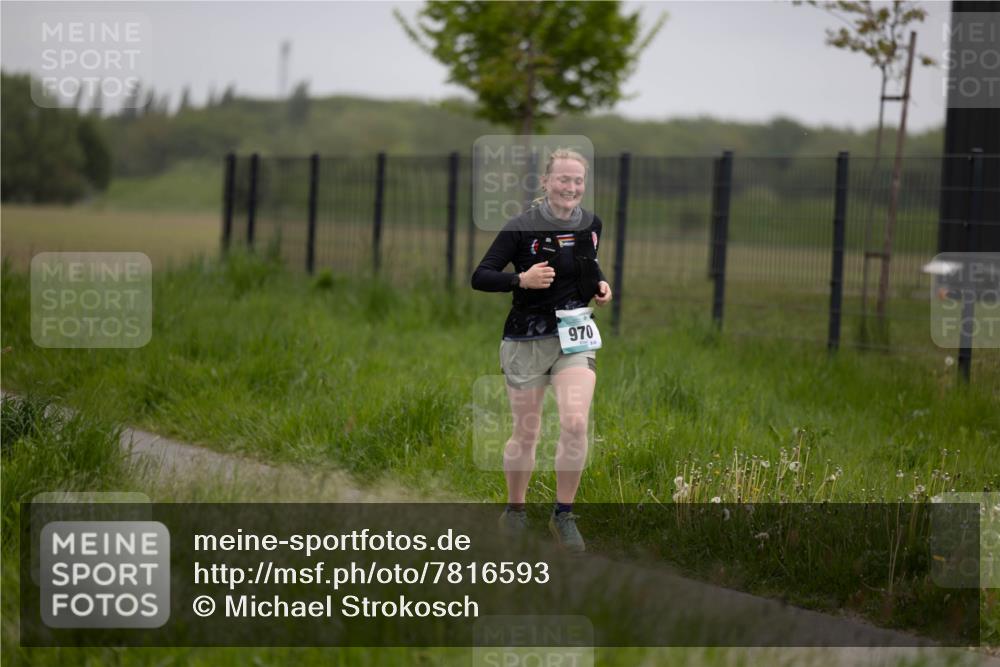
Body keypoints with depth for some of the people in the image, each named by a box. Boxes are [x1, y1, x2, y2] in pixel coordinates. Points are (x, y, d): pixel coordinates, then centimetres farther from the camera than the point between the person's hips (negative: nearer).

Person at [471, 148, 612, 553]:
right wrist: (521, 280, -26)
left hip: (575, 337, 3)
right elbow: (480, 277, -11)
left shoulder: (591, 225, 3)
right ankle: (515, 509, 31)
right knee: (526, 434, 7)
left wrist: (600, 284, 3)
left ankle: (564, 515, -1)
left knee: (575, 423, -16)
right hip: (527, 341, -3)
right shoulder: (521, 228, -12)